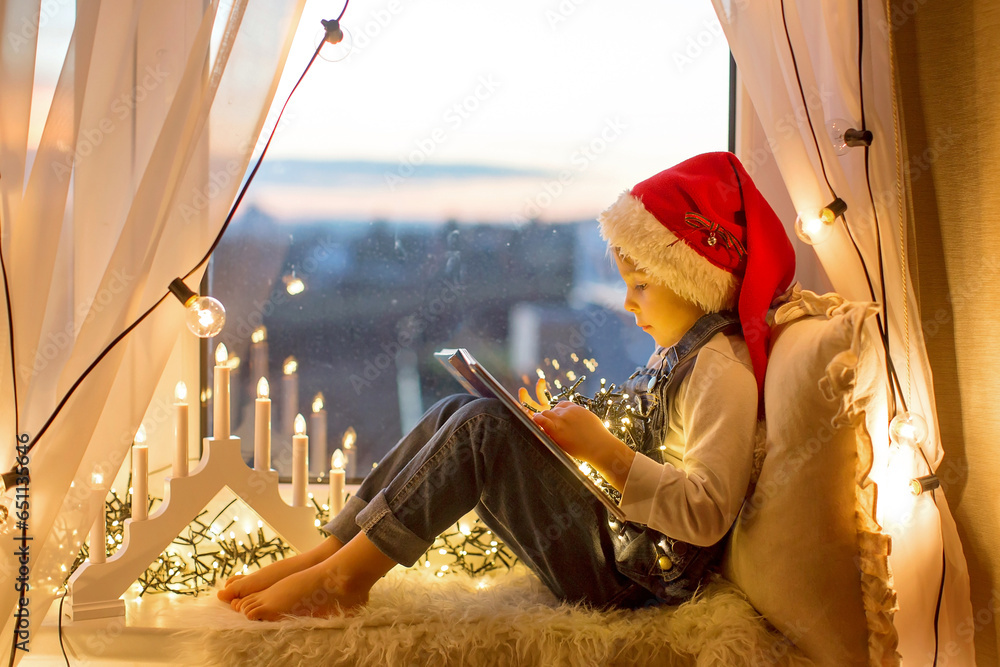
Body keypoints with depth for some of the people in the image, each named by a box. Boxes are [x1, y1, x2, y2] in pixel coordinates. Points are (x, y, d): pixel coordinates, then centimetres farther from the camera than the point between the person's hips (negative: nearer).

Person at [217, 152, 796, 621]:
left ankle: (346, 574, -13)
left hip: (629, 578, -10)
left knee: (486, 426, -22)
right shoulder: (679, 350, 15)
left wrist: (603, 449, -26)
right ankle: (330, 554, -1)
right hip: (617, 543, 10)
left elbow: (707, 514, -25)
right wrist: (578, 432, 7)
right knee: (455, 414, 3)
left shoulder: (722, 367, -17)